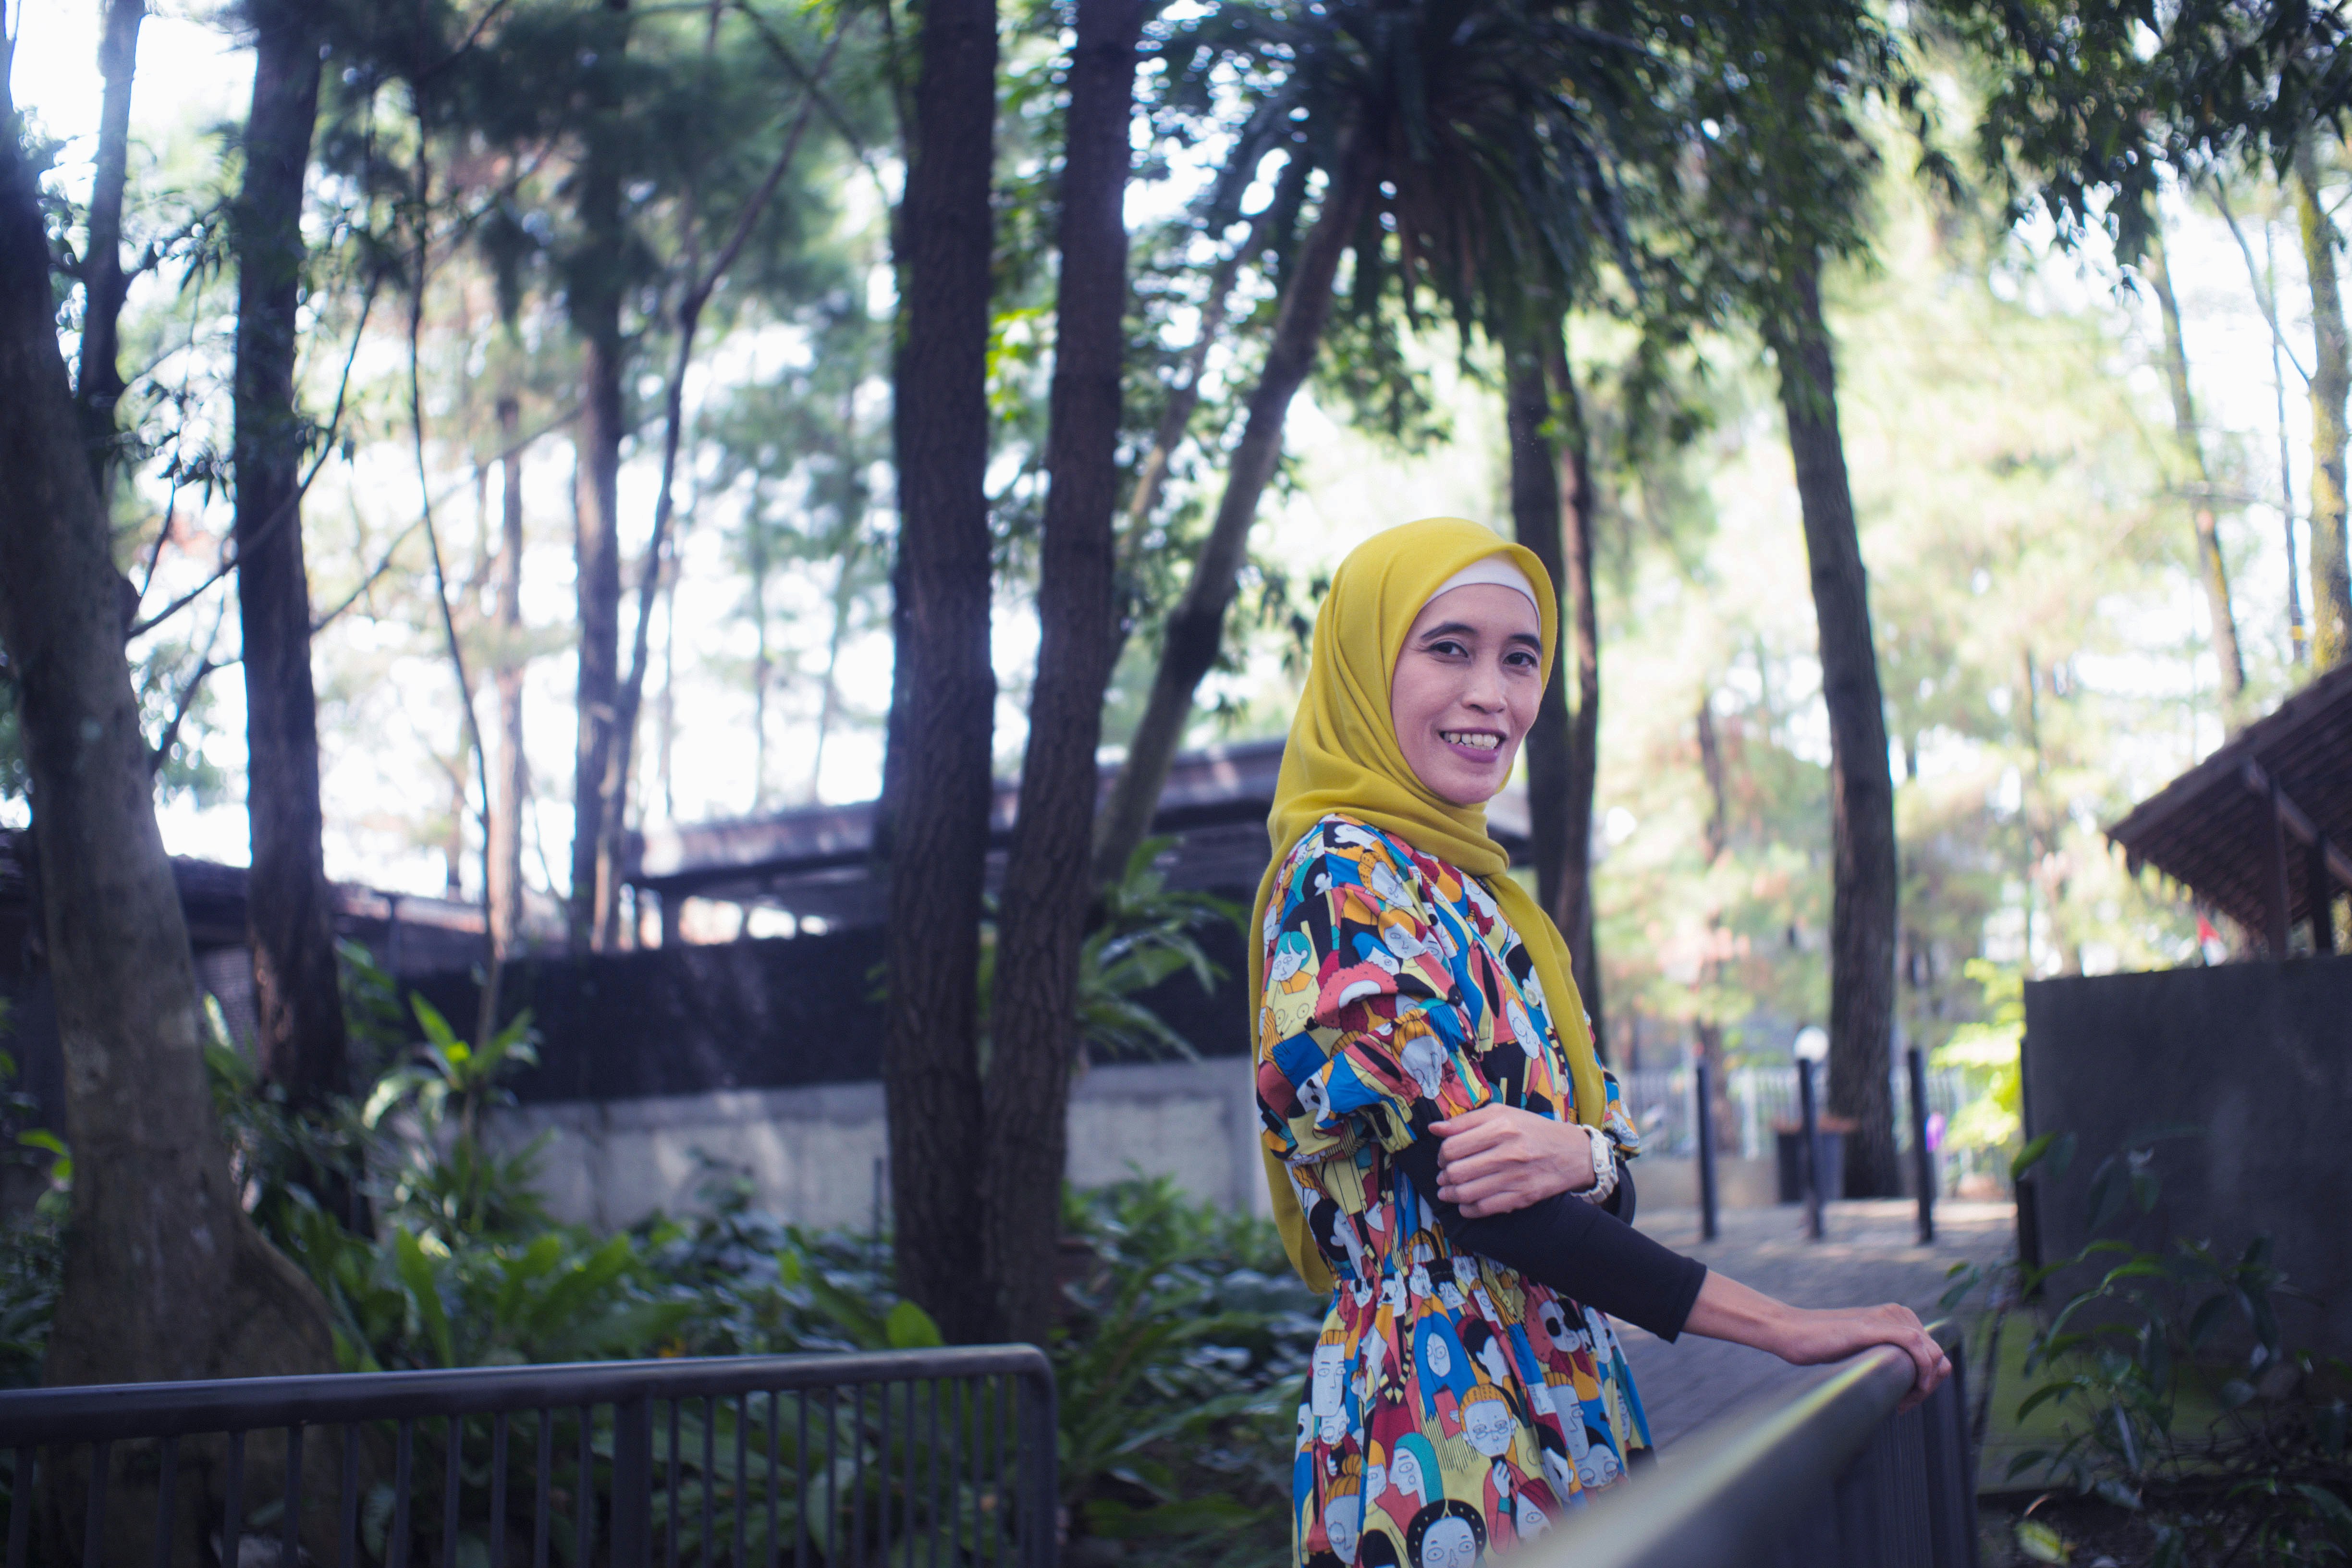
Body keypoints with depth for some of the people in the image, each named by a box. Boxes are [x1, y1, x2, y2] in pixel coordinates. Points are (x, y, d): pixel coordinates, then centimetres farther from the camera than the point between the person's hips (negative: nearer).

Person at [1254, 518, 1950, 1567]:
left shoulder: (1475, 893, 14)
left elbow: (1613, 1169, 11)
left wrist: (1579, 1155, -15)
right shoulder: (1343, 881, -10)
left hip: (1560, 1424, 8)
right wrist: (1783, 1326, -15)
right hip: (1444, 1437, -8)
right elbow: (1465, 1192, -17)